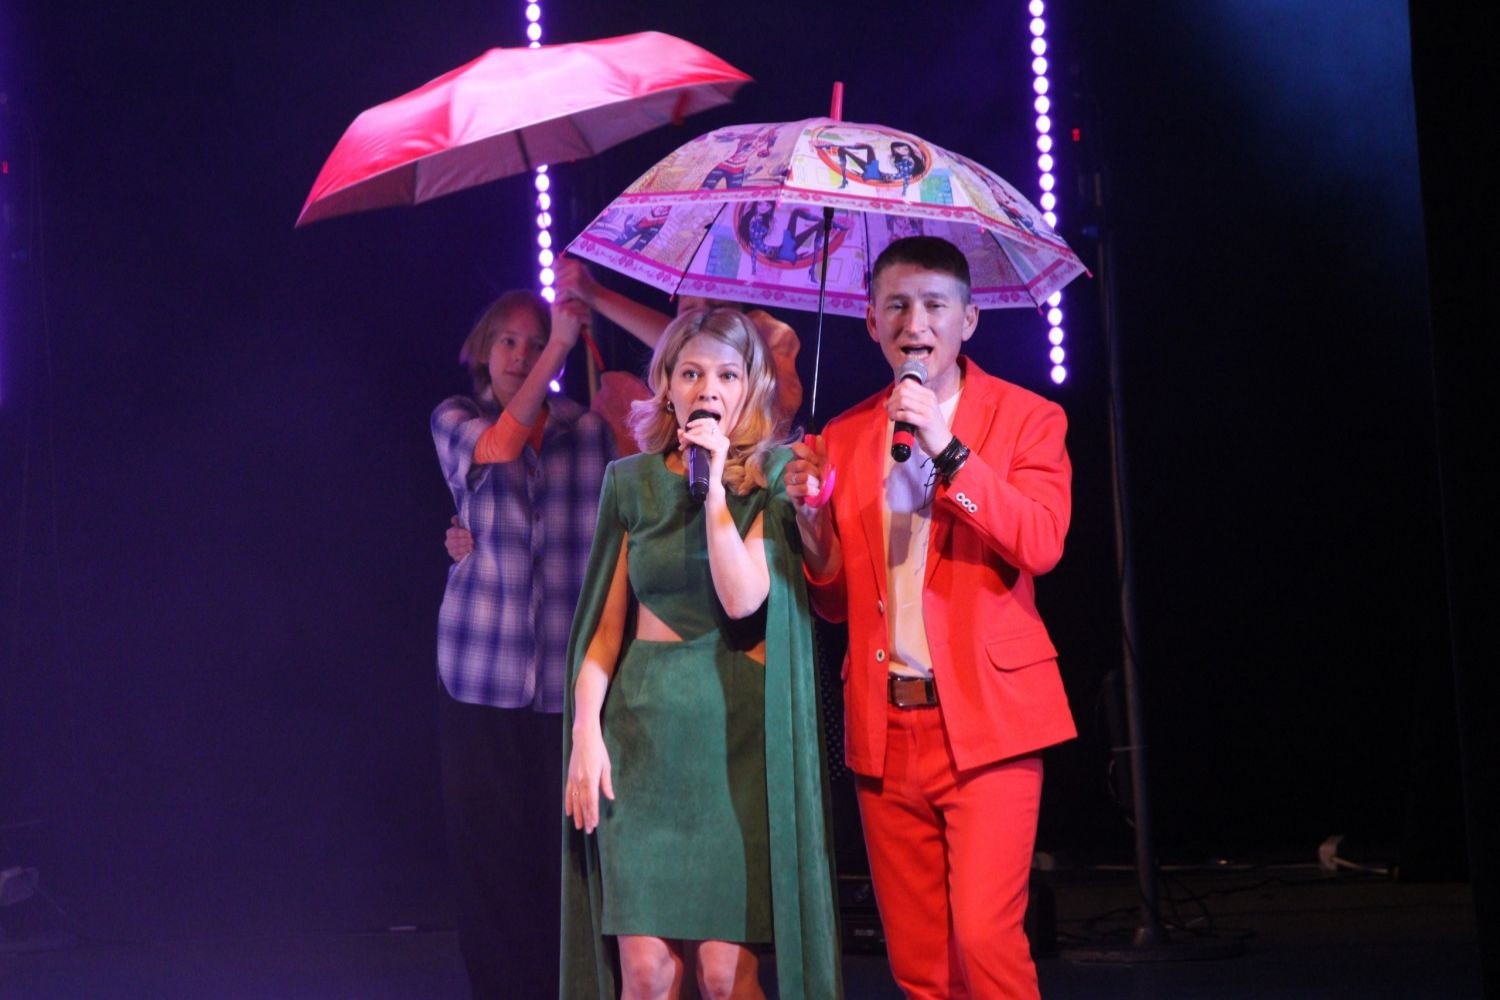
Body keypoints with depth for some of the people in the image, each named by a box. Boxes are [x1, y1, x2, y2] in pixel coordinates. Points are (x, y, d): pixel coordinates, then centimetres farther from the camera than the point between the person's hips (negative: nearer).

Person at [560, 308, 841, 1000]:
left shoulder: (774, 478, 3)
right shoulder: (632, 482, 9)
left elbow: (743, 598, -12)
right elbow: (605, 624, 9)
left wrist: (716, 483, -12)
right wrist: (586, 732, -1)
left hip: (741, 735, -2)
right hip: (646, 734, 2)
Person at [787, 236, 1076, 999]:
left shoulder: (1026, 418, 3)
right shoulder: (843, 439, 13)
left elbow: (1041, 544, -13)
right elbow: (836, 601, 13)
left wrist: (949, 451, -20)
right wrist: (812, 516, -5)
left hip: (985, 715, -4)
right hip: (884, 726, 4)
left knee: (983, 934, -16)